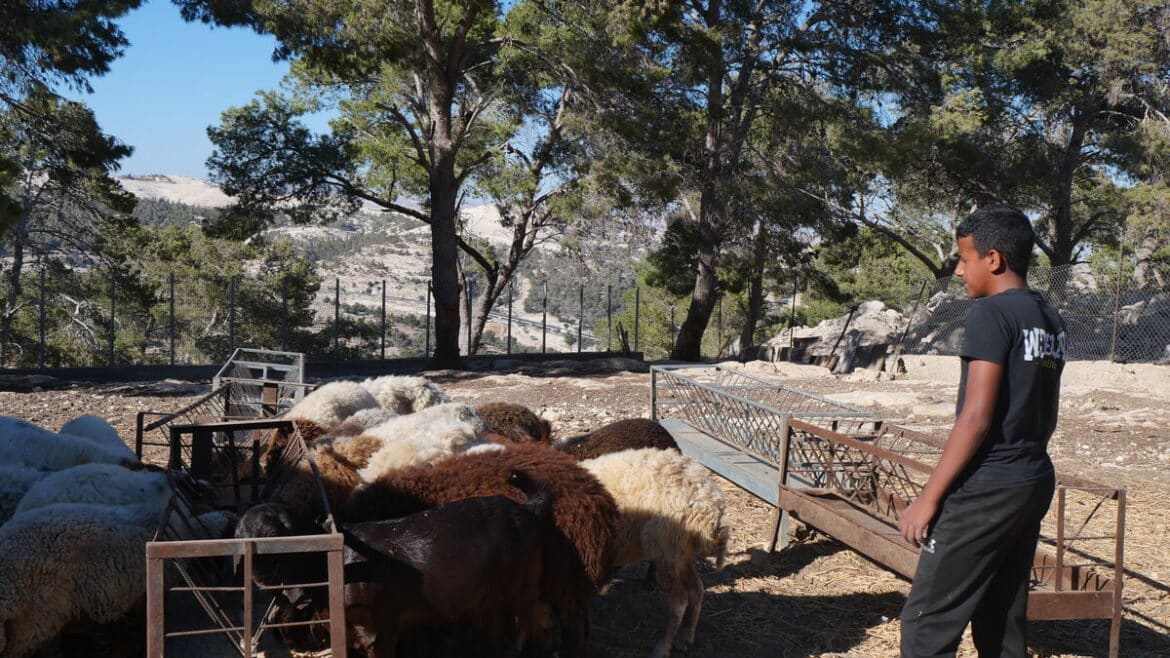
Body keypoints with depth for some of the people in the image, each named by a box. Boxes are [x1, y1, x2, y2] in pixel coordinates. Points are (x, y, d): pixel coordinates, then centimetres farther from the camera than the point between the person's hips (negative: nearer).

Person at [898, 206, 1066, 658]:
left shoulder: (991, 313, -14)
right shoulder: (1050, 320, 12)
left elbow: (976, 417, -19)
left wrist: (928, 498, -16)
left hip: (986, 490, -9)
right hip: (1035, 483, 9)